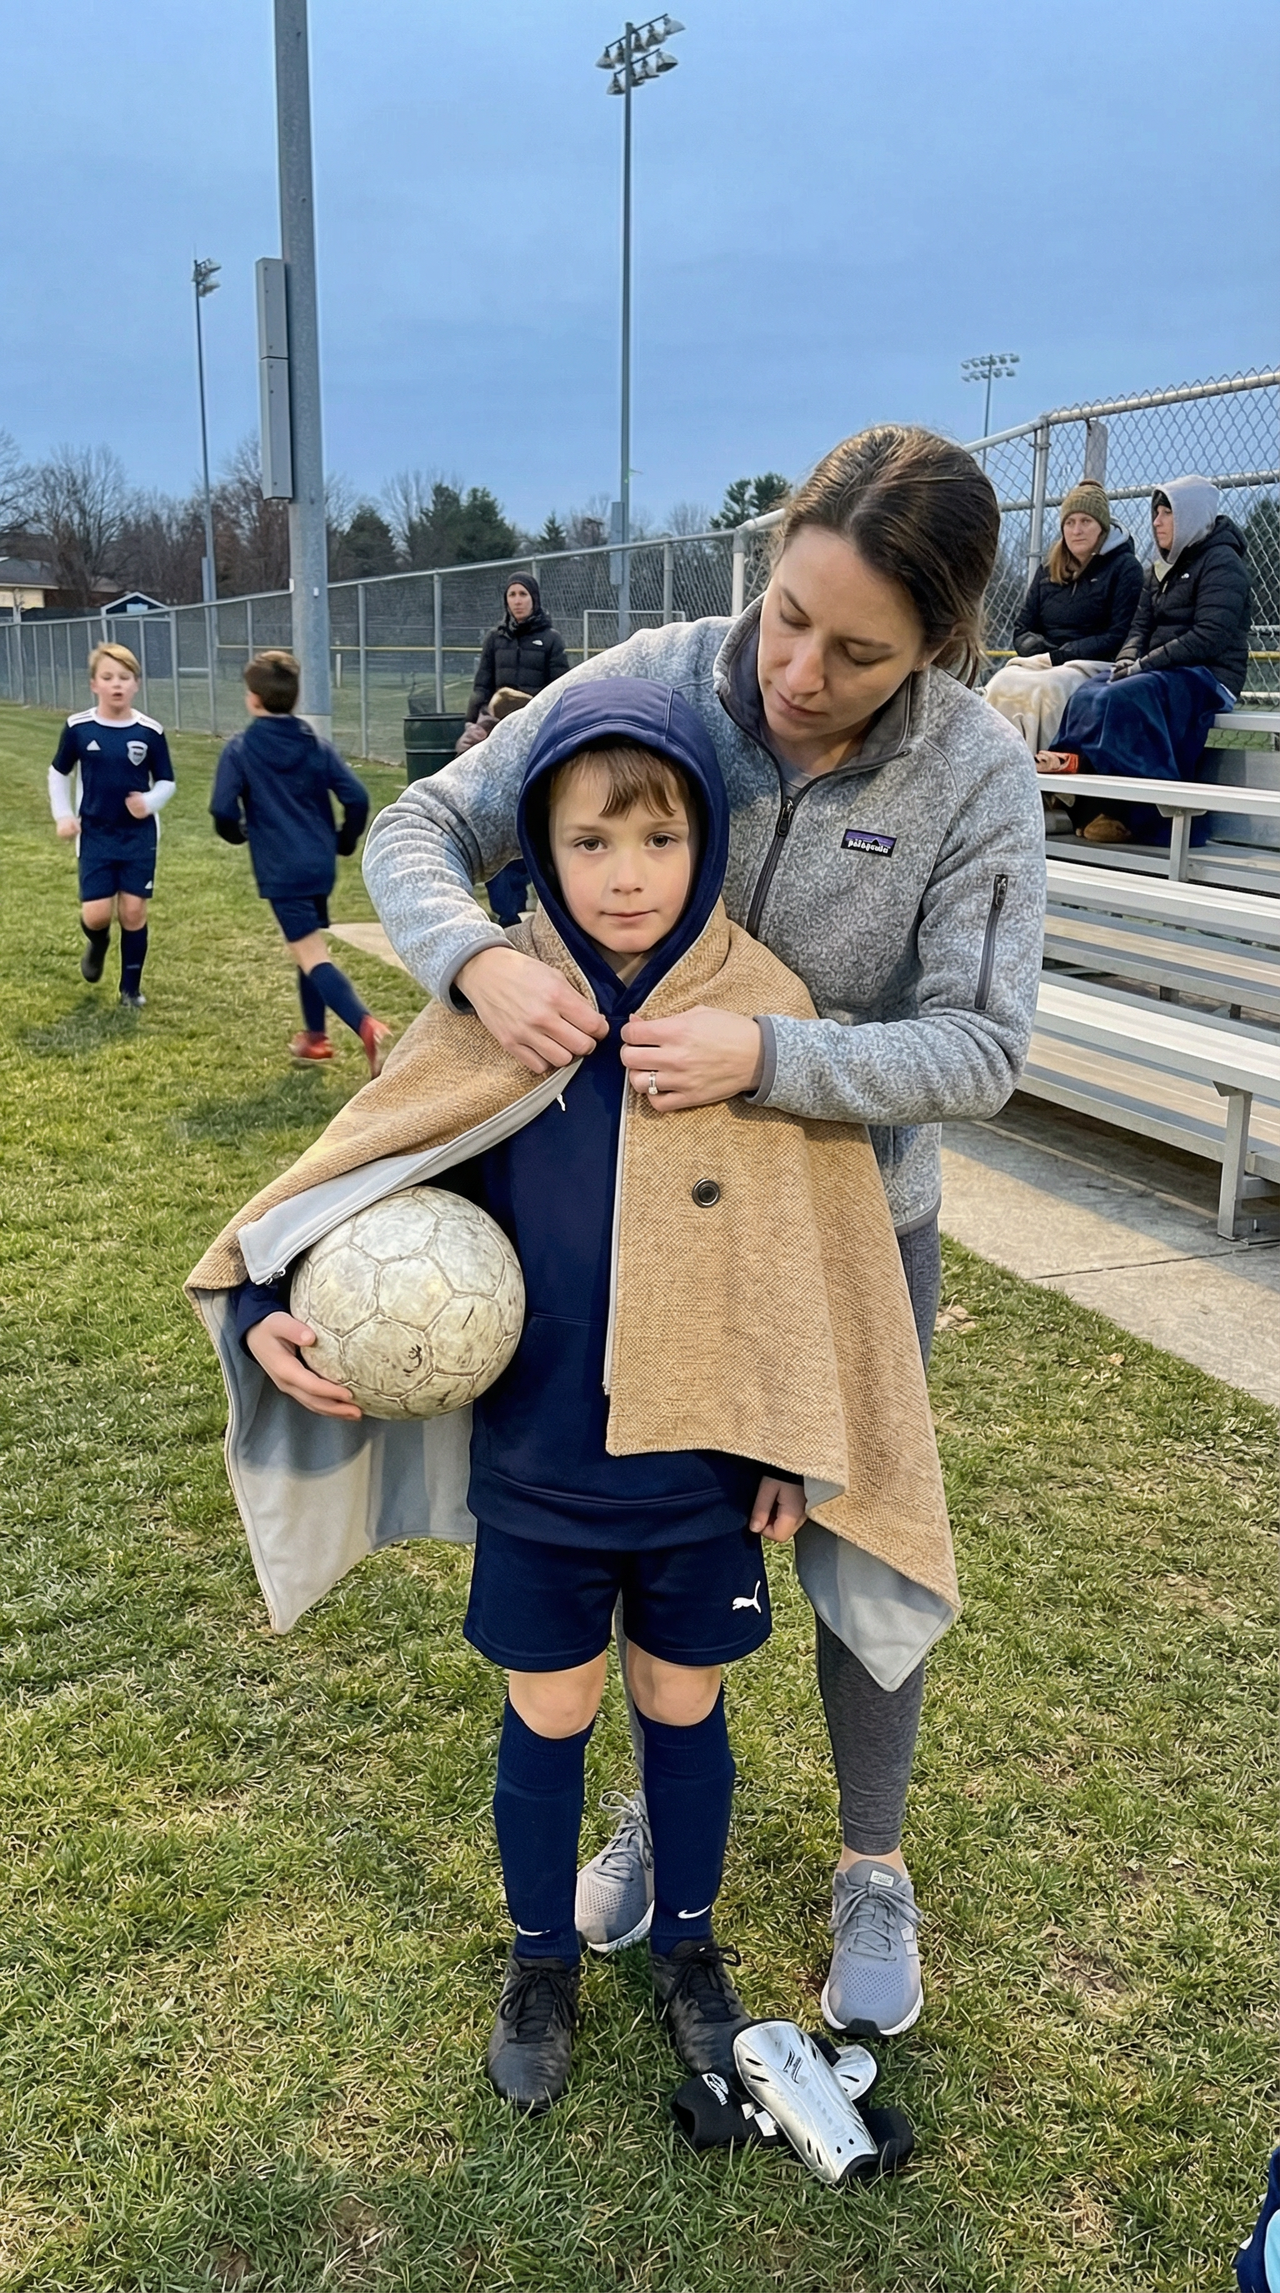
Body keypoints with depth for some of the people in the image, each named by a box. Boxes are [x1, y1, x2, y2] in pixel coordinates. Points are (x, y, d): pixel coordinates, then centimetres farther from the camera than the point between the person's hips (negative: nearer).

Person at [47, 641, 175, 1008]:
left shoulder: (150, 732, -7)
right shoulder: (78, 728, -5)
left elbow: (166, 781, 2)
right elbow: (59, 773, 9)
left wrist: (151, 802, -17)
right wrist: (63, 815, -2)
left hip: (139, 836, 0)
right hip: (95, 835, 0)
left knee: (133, 912, 1)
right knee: (96, 915, -6)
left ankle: (131, 988, 17)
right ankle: (98, 944, 32)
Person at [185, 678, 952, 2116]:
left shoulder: (764, 1008, -12)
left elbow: (813, 1243, -5)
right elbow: (360, 1163, -2)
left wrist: (798, 1449, -2)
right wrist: (266, 1305, -16)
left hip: (703, 1464, 0)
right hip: (536, 1464, 0)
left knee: (683, 1708, 20)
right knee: (548, 1718, 18)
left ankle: (686, 1946, 47)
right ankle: (542, 1962, 44)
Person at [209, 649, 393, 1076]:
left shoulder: (240, 750, -6)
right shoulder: (317, 747, 6)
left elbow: (223, 811, -12)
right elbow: (356, 798, 0)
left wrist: (238, 833, 10)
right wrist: (344, 842, 16)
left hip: (282, 870, -6)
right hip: (321, 865, 6)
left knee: (313, 958, -9)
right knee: (309, 947, 23)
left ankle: (367, 1026, -30)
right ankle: (315, 1036, 30)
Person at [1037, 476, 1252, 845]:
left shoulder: (1221, 561, -4)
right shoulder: (1161, 568, 20)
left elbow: (1211, 637, -15)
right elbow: (1141, 627, 14)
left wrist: (1144, 665, -19)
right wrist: (1127, 661, -9)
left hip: (1208, 677, -7)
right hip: (1161, 674, 7)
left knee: (1119, 699, -33)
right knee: (1085, 698, -21)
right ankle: (1089, 807, -33)